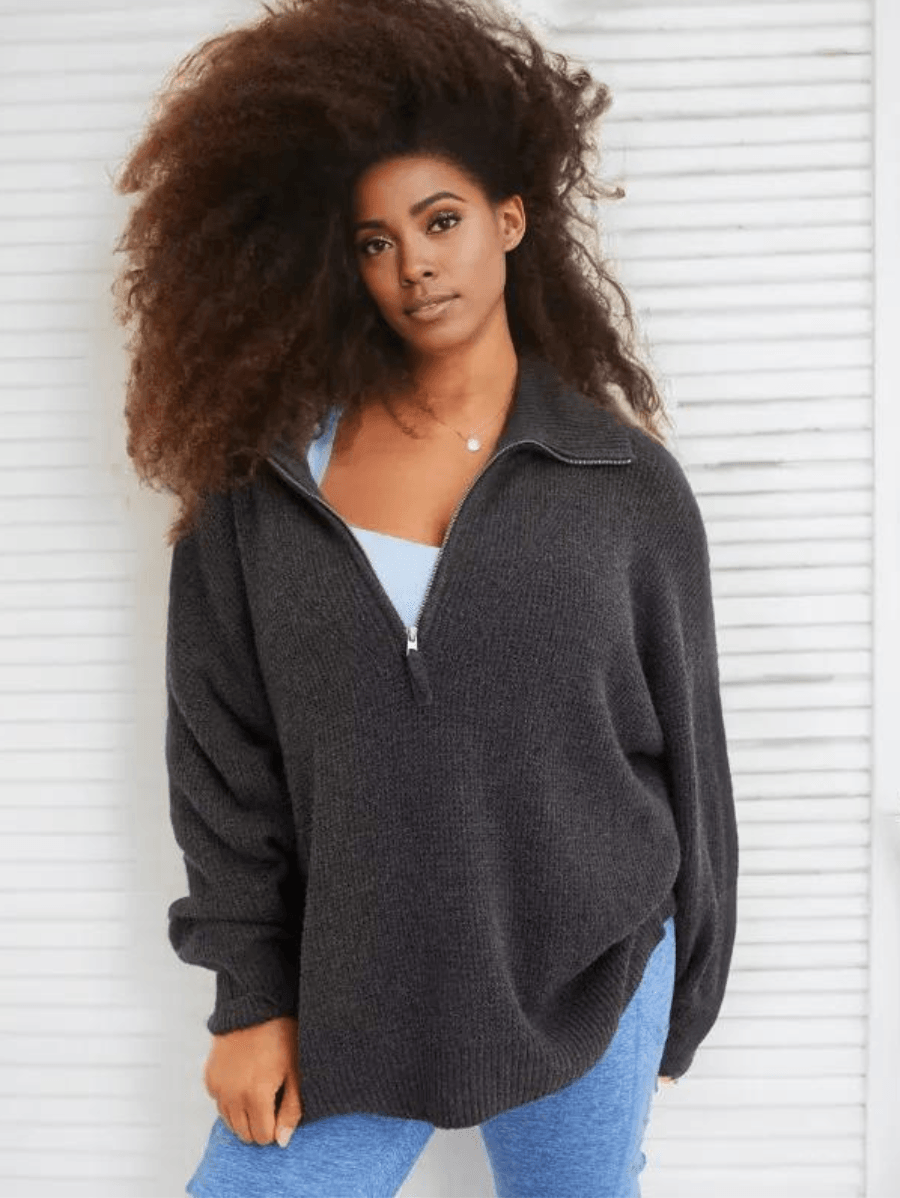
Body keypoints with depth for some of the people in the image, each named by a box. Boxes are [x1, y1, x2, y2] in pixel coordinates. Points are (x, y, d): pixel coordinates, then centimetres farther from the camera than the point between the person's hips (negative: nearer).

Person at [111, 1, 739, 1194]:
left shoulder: (629, 485, -3)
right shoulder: (271, 482, -1)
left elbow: (686, 751, 4)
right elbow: (223, 753, 1)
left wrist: (678, 1009, 9)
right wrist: (251, 995, -1)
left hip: (584, 978, 0)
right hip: (350, 992, 1)